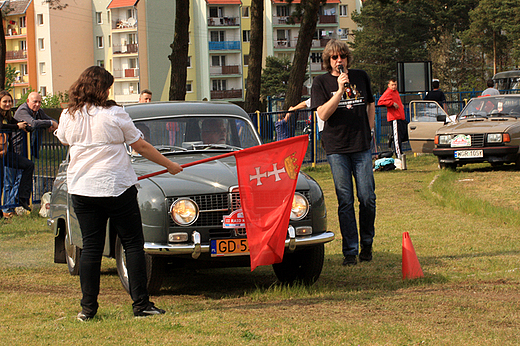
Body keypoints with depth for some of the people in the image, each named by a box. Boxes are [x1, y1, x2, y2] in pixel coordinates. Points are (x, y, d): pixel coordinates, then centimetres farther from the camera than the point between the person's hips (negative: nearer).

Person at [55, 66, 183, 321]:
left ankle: (88, 307, 6)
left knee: (90, 247, 8)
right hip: (116, 187, -4)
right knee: (133, 245, 4)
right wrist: (170, 165, 9)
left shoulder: (68, 116, 2)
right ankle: (141, 304, 1)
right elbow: (141, 147, -1)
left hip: (81, 189, 4)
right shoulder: (114, 115, -8)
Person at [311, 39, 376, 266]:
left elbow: (370, 105, 24)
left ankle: (367, 243, 17)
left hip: (361, 146, 2)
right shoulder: (321, 83, 2)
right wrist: (340, 90, -16)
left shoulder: (361, 77, 11)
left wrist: (370, 129, 14)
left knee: (367, 198, -3)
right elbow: (323, 114, -9)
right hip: (336, 148, -2)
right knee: (345, 201, -2)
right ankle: (350, 251, 3)